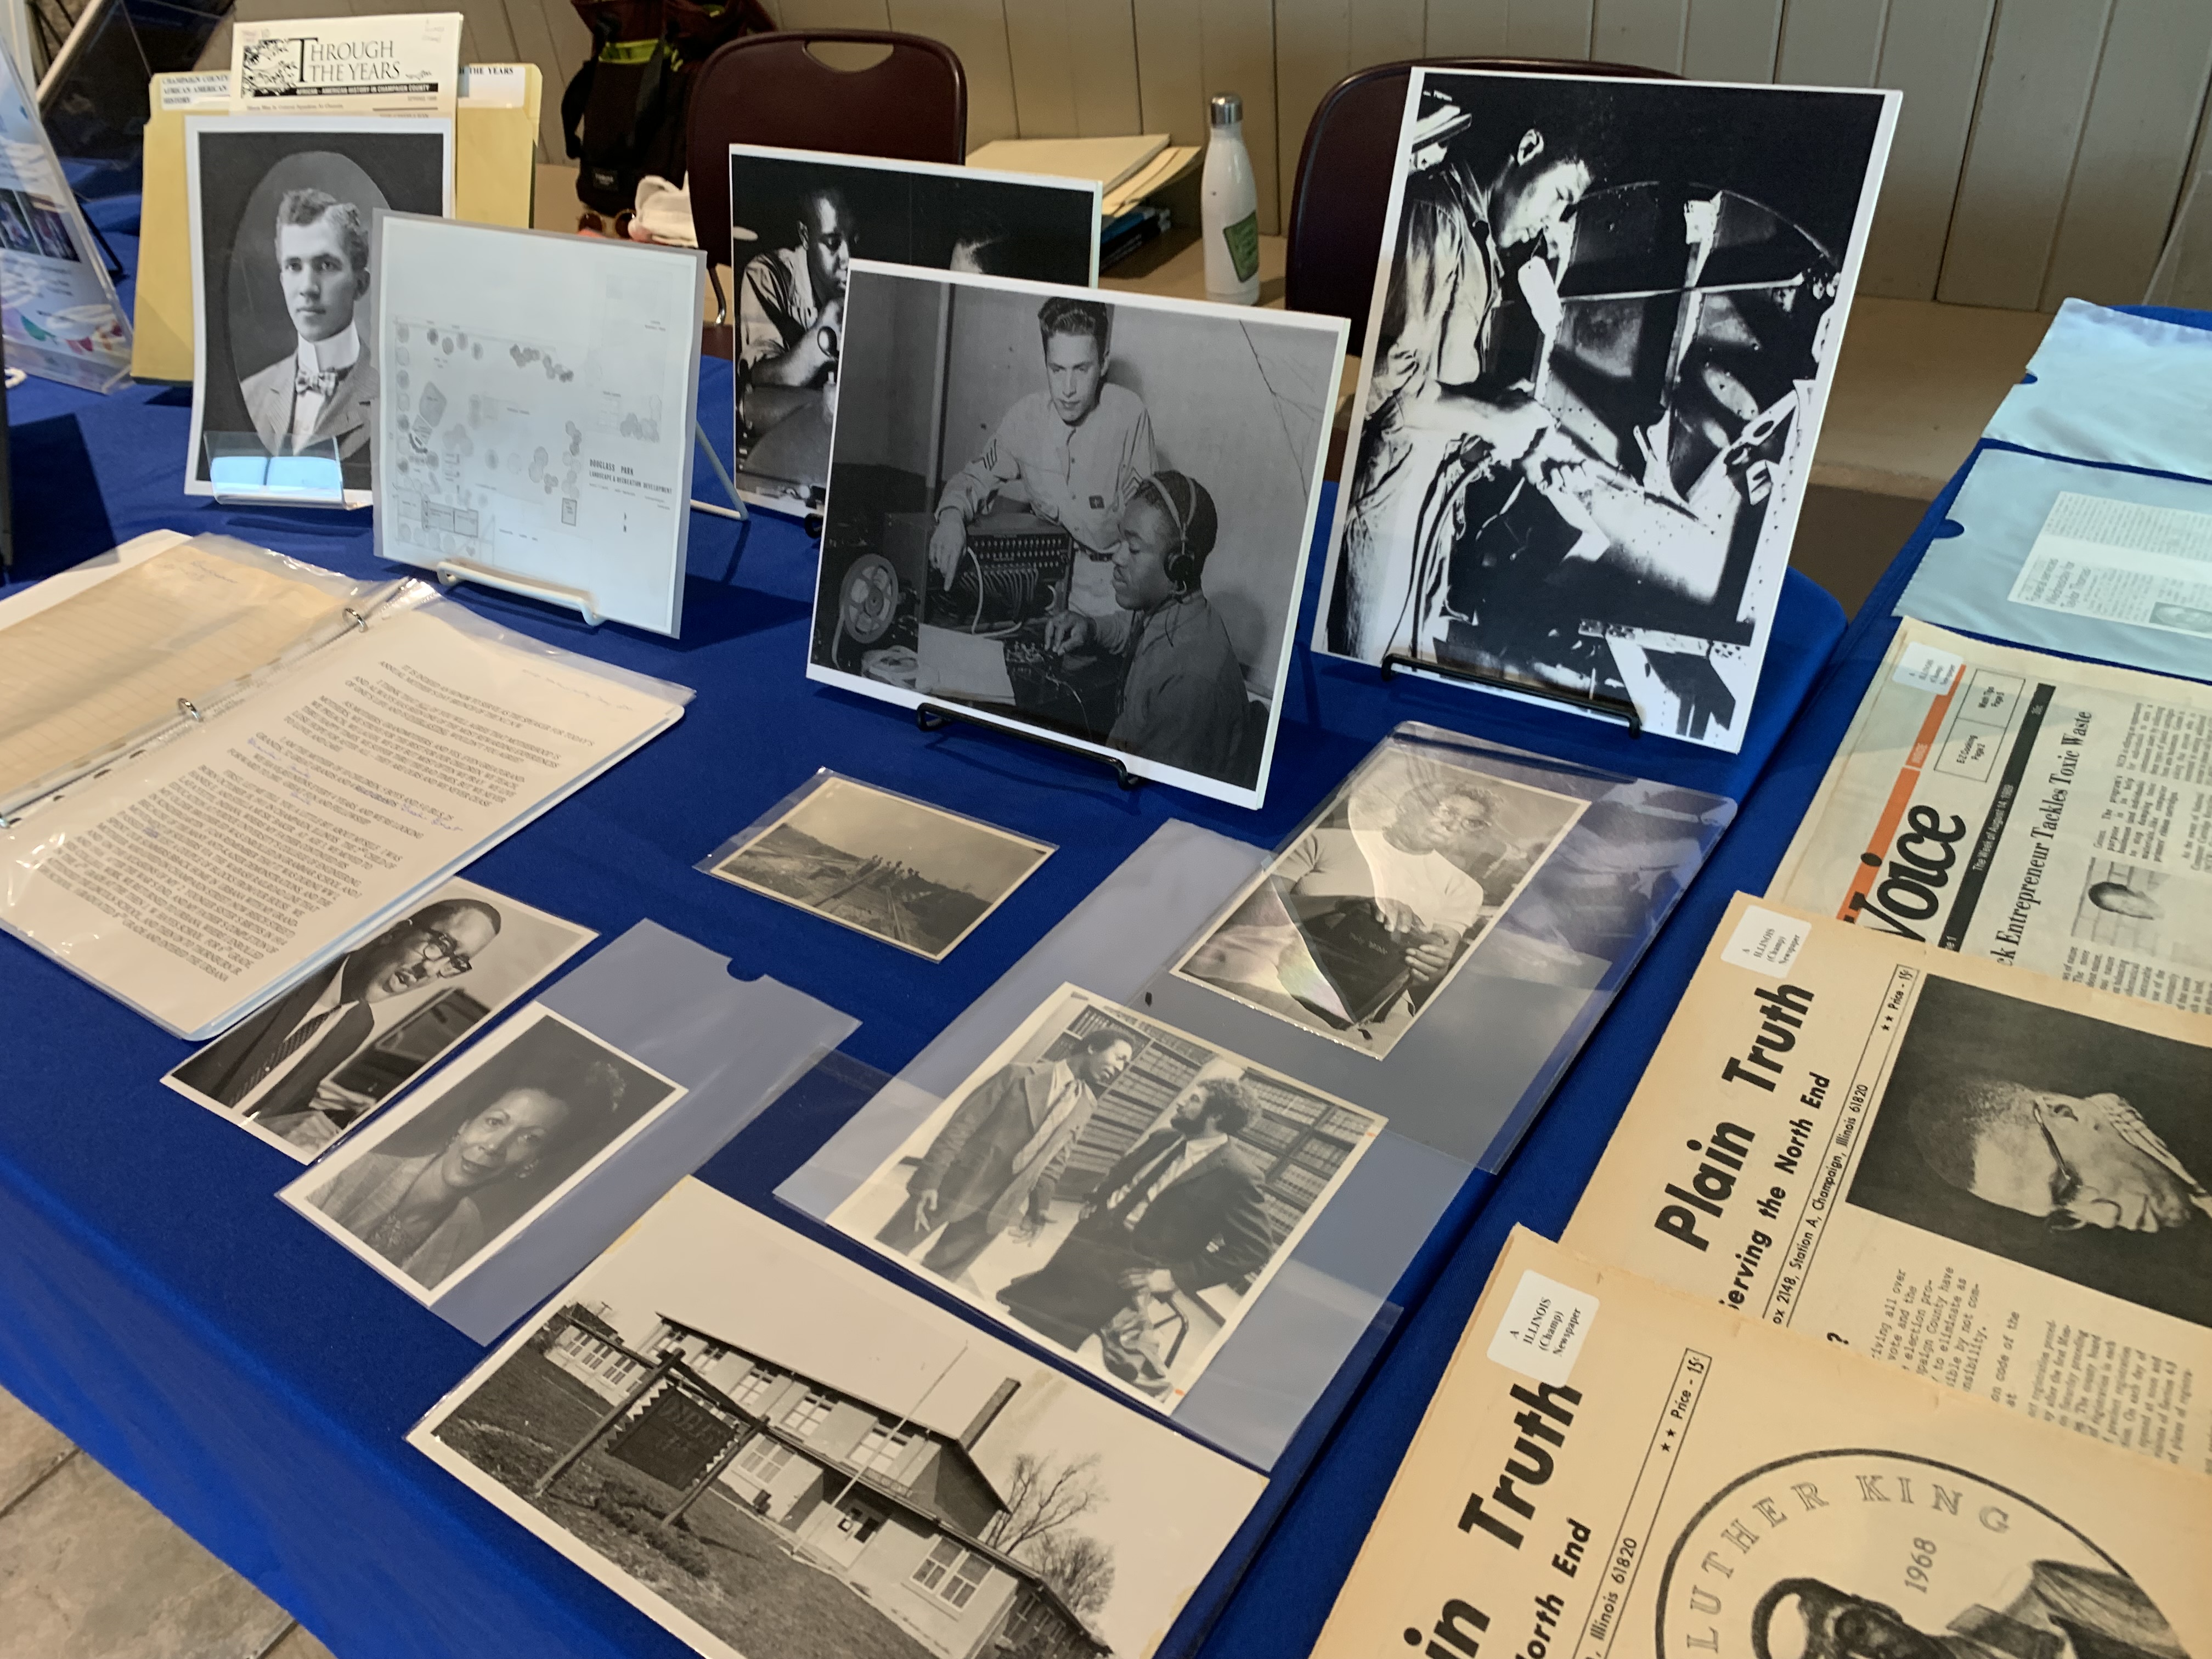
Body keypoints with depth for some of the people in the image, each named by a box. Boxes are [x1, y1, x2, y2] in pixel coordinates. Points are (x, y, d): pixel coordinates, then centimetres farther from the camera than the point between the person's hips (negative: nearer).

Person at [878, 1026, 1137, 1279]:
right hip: (953, 1188, -4)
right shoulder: (1023, 1075, -9)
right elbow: (963, 1123, -10)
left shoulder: (1083, 1108, 5)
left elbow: (1053, 1163, 11)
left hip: (996, 1211, 4)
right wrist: (929, 1179, -15)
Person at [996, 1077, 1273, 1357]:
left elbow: (1253, 1250, -17)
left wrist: (1176, 1276, -19)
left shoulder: (1236, 1174, -17)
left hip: (1122, 1270, -7)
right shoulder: (1165, 1137, 5)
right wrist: (1093, 1202, 5)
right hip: (1088, 1237, 7)